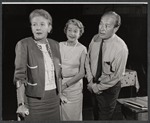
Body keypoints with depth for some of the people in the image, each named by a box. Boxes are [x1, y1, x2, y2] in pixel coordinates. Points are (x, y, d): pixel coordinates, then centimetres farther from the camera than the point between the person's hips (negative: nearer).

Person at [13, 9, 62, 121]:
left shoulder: (55, 45, 5)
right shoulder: (24, 45, -10)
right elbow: (20, 76, -13)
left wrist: (60, 94, 12)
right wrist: (21, 104, -17)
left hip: (54, 98, 5)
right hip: (34, 99, -4)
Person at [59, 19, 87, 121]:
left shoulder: (82, 49, -5)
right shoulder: (59, 45, 2)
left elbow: (82, 73, -6)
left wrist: (66, 84, -12)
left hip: (73, 85, -2)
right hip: (58, 85, 2)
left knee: (73, 116, 7)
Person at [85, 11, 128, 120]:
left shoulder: (121, 48, -27)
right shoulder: (95, 39, -11)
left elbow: (117, 76, -22)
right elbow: (88, 60, 2)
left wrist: (97, 87, -14)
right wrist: (90, 81, -6)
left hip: (109, 88, -5)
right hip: (93, 86, 5)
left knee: (105, 118, 12)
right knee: (96, 115, 23)